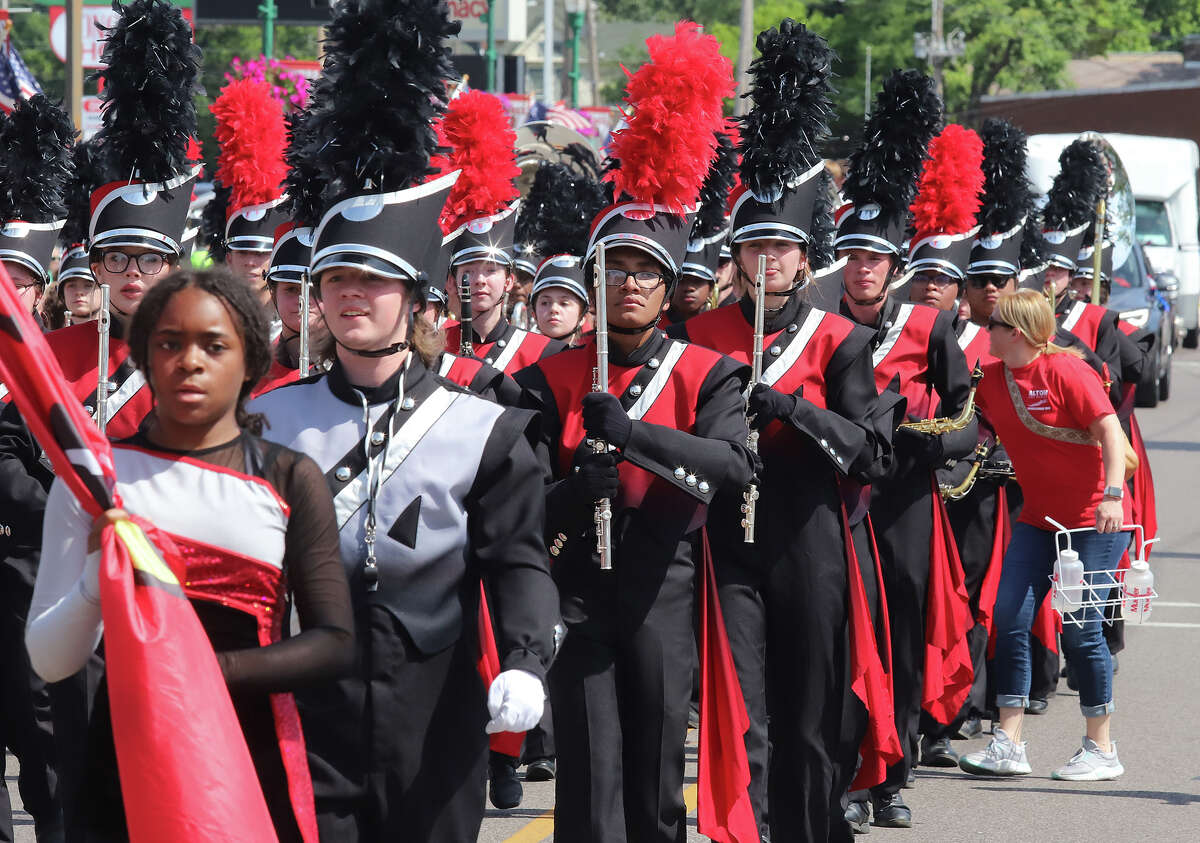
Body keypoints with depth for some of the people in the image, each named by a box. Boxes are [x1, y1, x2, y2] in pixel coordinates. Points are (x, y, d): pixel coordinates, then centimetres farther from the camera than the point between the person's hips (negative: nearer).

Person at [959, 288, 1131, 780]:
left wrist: (1113, 494, -27)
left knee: (1080, 628, -7)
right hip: (1039, 516, 7)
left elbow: (1110, 429, -19)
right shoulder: (993, 377, 5)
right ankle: (1008, 745, 1)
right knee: (1009, 618, -3)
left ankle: (1102, 750, 7)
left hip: (1093, 519, -7)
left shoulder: (1065, 371, -15)